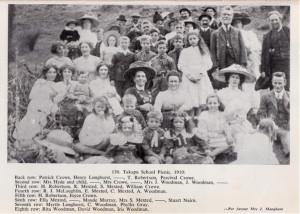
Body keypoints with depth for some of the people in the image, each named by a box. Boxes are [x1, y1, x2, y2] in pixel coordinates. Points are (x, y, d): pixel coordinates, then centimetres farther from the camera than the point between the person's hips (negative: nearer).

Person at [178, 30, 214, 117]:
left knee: (201, 103, -11)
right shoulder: (185, 51, 13)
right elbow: (181, 65, 5)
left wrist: (200, 74, -9)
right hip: (189, 78, -1)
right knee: (191, 104, -12)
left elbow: (208, 64, 6)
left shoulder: (204, 51, 16)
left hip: (201, 78, 1)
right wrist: (189, 75, -9)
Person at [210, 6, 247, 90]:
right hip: (222, 66, -1)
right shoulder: (215, 33, 10)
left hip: (236, 64, 1)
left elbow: (243, 49, 7)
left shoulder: (237, 32, 14)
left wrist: (242, 65, -4)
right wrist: (215, 67, -5)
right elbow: (213, 51, 5)